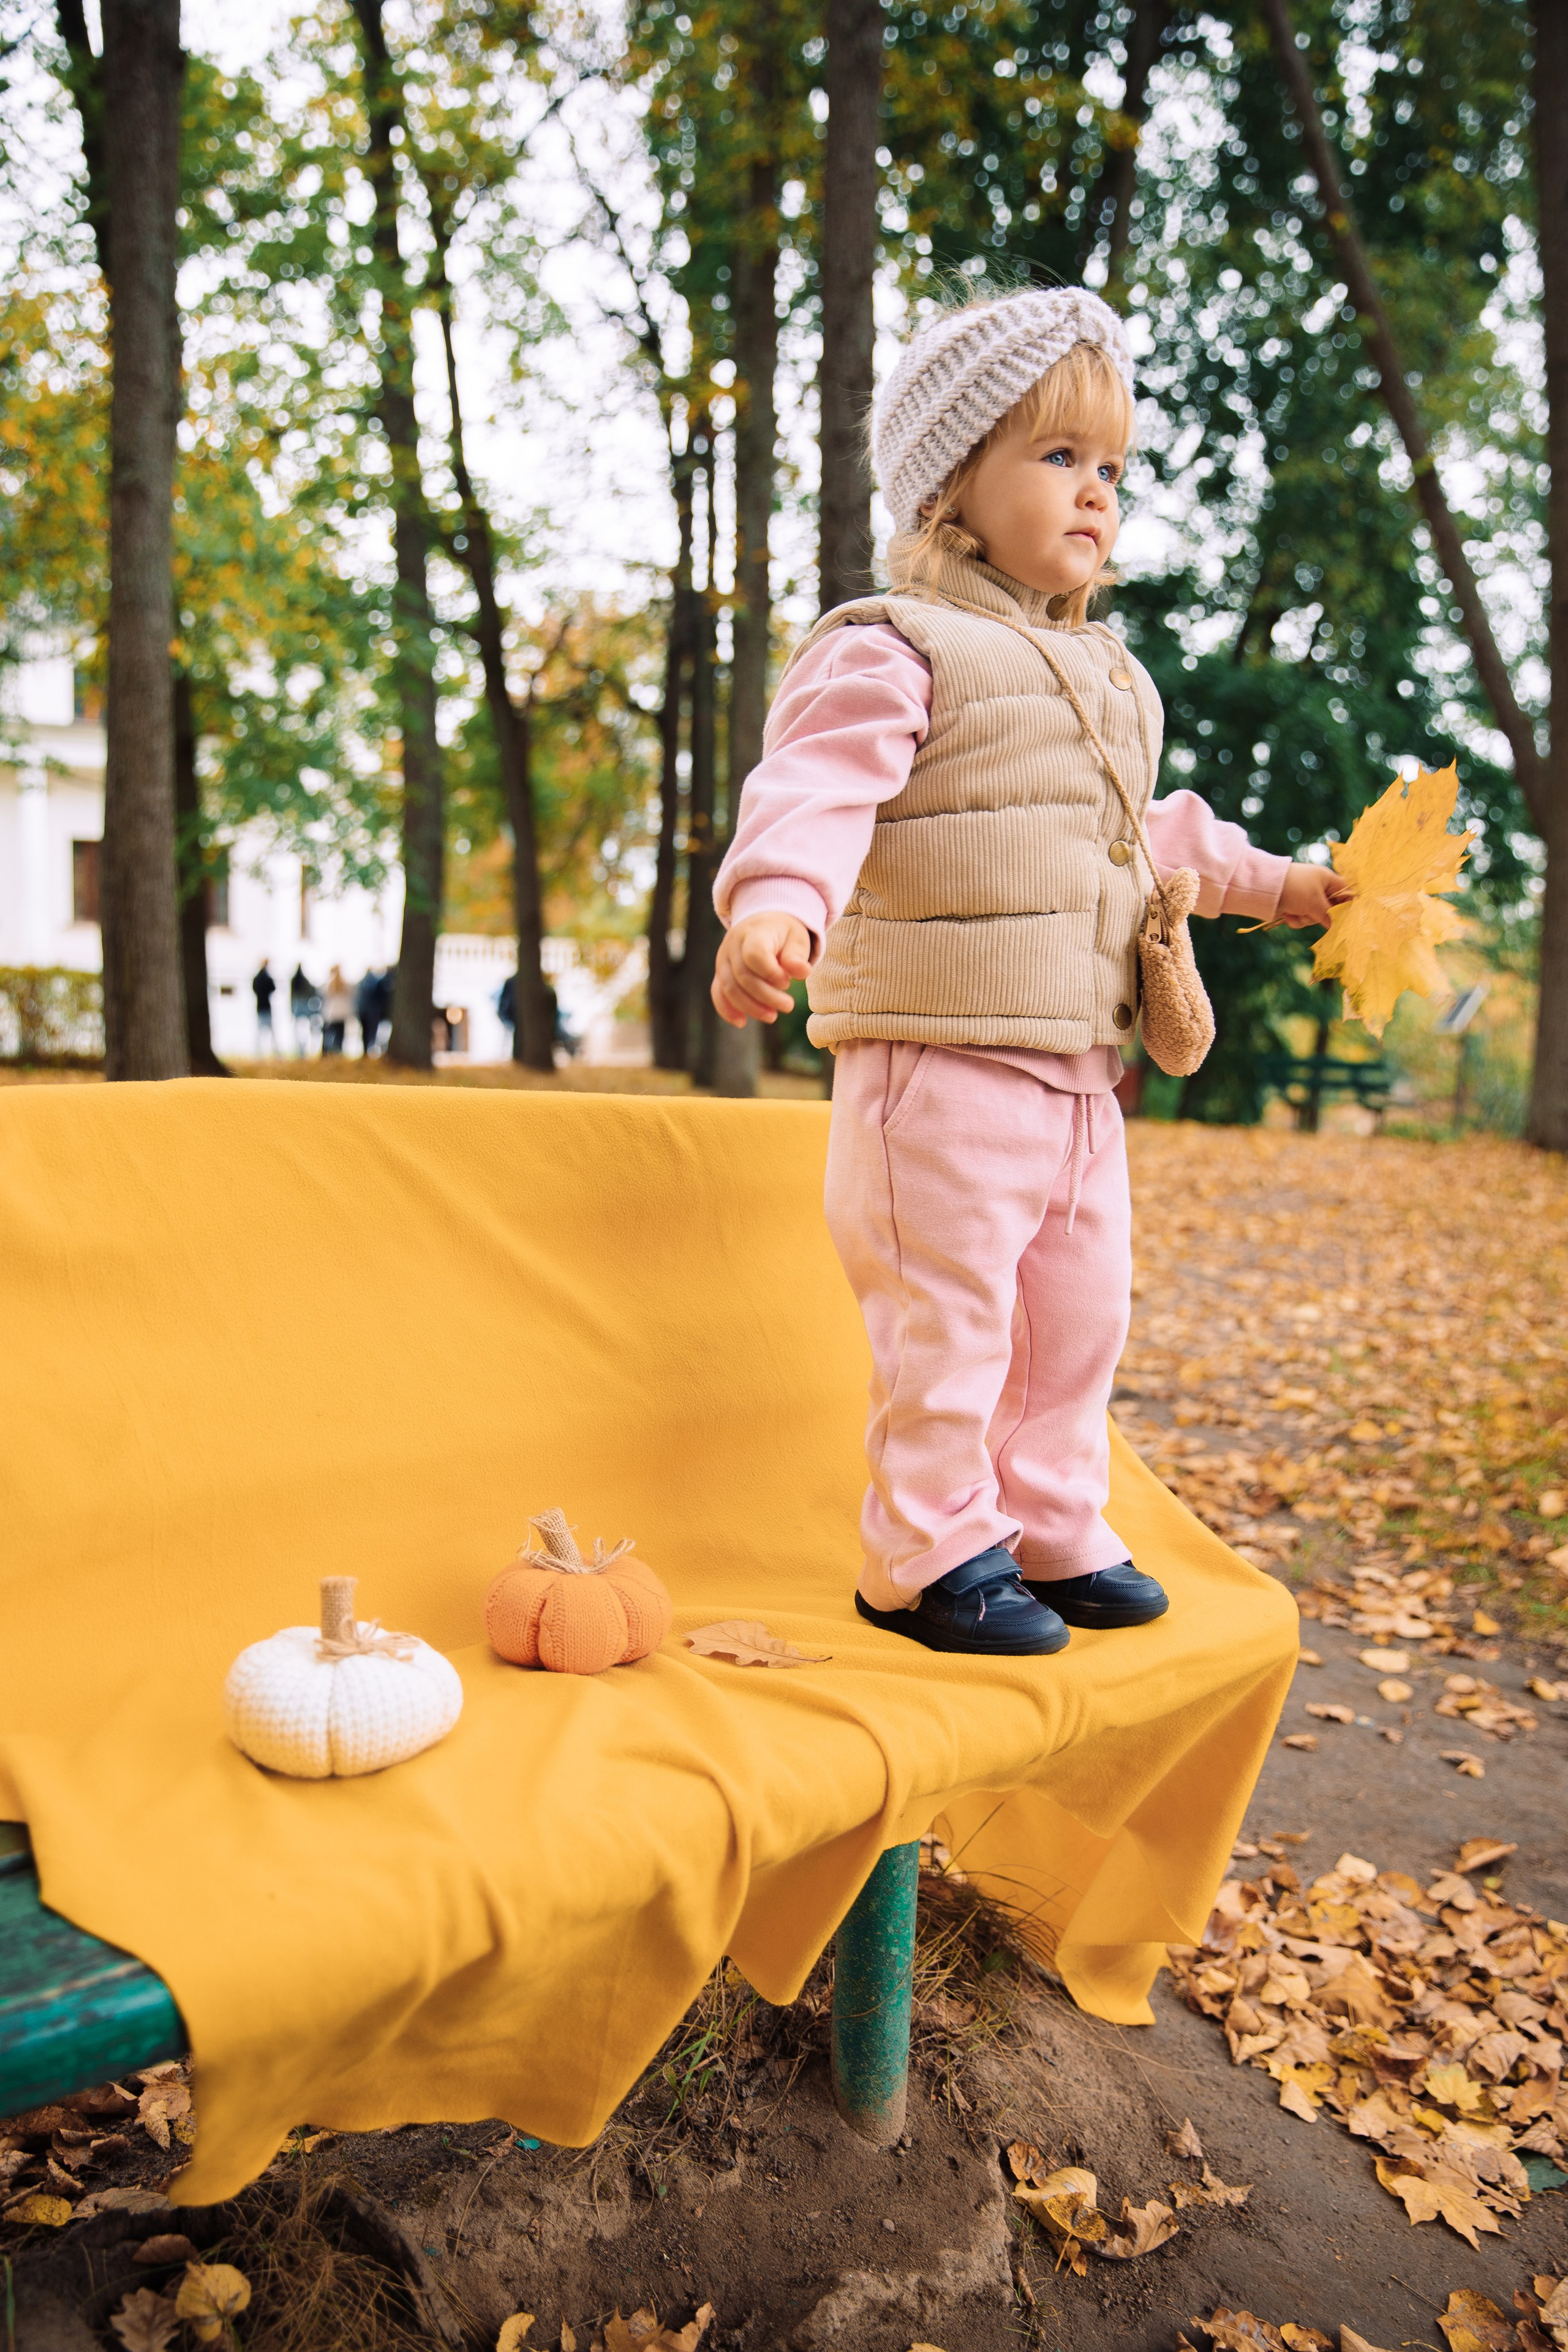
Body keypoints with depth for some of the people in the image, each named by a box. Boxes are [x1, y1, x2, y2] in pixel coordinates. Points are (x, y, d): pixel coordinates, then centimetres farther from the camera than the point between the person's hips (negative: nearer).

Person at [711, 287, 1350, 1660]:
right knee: (947, 1325, -1)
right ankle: (929, 1557, 17)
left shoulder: (1112, 681, 18)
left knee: (1080, 1317, 16)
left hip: (1080, 1081, 9)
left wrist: (1267, 882, 39)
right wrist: (772, 909, -44)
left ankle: (1052, 1530, 33)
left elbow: (1141, 830, 33)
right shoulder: (895, 652, -10)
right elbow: (814, 788, -26)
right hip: (943, 1069, -8)